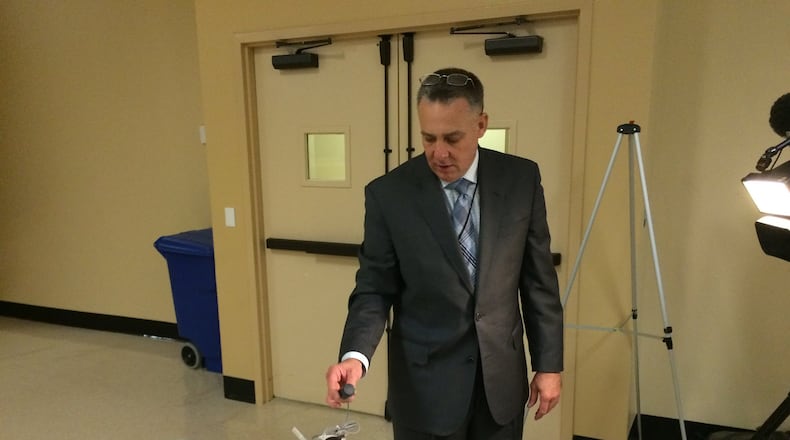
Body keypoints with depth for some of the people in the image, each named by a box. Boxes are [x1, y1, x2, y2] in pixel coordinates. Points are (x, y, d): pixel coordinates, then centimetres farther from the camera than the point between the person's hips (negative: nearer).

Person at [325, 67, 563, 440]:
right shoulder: (388, 194, -12)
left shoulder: (521, 179, -6)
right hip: (425, 384, -2)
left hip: (501, 378, 3)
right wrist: (355, 354, -24)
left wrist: (548, 363, 2)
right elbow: (374, 289, -7)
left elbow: (538, 279, 0)